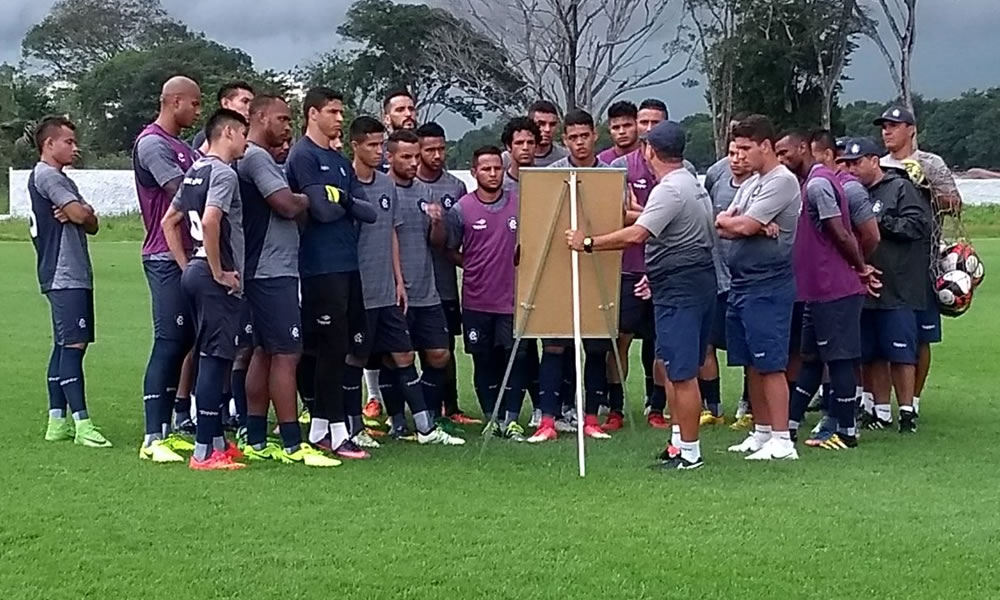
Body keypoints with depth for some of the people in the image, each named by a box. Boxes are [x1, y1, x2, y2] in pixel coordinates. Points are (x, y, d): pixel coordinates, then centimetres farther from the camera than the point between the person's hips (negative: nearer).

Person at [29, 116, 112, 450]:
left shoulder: (58, 179, 23)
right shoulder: (47, 176, -8)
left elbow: (91, 225, 15)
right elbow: (82, 215, -18)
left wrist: (77, 213, -7)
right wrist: (78, 212, 5)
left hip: (74, 276, 10)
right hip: (65, 276, -10)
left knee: (64, 346, 10)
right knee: (73, 345, -13)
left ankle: (58, 421, 14)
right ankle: (82, 423, -16)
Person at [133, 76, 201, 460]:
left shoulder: (182, 148, 19)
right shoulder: (153, 144, -10)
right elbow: (183, 194, -19)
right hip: (166, 258, -9)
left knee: (185, 342, 11)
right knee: (169, 343, -9)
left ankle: (180, 424, 18)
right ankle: (153, 438, -6)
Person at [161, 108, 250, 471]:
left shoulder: (195, 172, 16)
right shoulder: (224, 173, -12)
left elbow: (169, 221, 21)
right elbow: (210, 221, -27)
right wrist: (219, 272, -17)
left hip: (195, 272, 10)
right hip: (216, 280, -10)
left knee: (213, 358, 15)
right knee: (215, 359, -7)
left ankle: (217, 441, 22)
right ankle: (204, 452, -5)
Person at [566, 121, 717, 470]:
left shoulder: (669, 190, -17)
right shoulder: (694, 185, 17)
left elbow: (636, 234, -25)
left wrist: (588, 243, -19)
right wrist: (657, 274, 27)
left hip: (679, 289, -11)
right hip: (698, 280, 11)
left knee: (682, 372, -7)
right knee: (674, 367, 17)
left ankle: (689, 452, -3)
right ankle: (679, 440, 22)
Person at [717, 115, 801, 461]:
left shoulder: (782, 182, -10)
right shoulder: (750, 184, 18)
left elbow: (744, 226, -17)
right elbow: (722, 227, 8)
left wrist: (730, 222, 5)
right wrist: (755, 227, -10)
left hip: (768, 285, -9)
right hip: (741, 282, 9)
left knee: (770, 365, -8)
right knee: (752, 364, 13)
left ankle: (781, 440, -6)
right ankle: (761, 432, 21)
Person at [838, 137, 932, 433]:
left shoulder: (901, 188, -2)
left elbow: (918, 224, -13)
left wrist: (880, 223, -12)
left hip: (897, 291, -6)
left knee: (900, 354, -3)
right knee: (871, 355, 10)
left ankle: (907, 410, 5)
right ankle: (881, 411, 18)